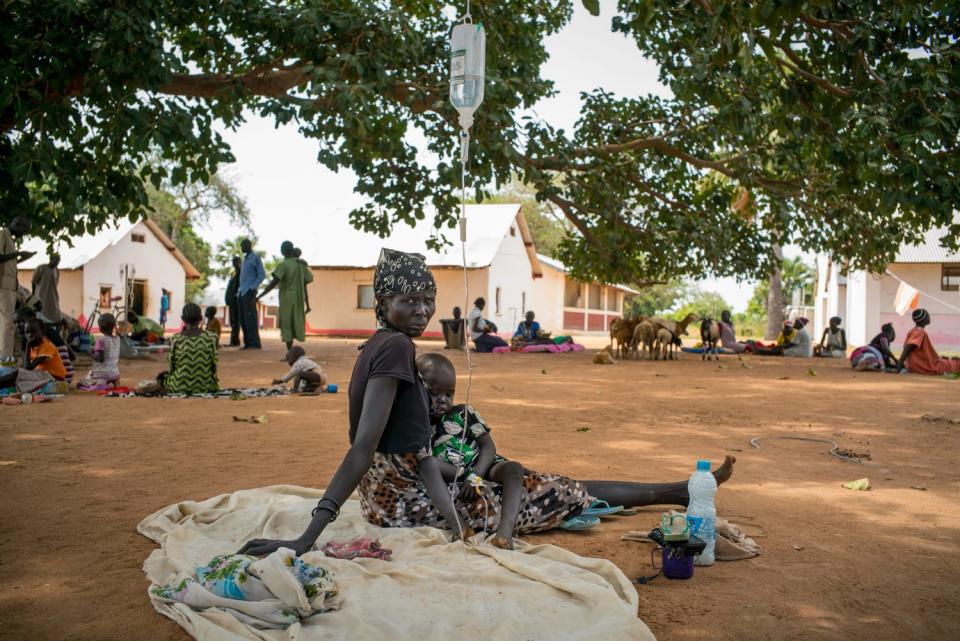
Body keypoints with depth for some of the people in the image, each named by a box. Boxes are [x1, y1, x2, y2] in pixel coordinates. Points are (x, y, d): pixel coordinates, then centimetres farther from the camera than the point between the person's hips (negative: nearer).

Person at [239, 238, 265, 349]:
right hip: (242, 292, 8)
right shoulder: (245, 258, 20)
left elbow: (262, 275, -8)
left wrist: (252, 287, -16)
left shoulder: (255, 258, -4)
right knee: (243, 319, 7)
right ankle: (247, 343, 10)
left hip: (249, 292, -8)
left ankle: (254, 343, -9)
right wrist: (240, 288, 14)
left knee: (250, 318, -10)